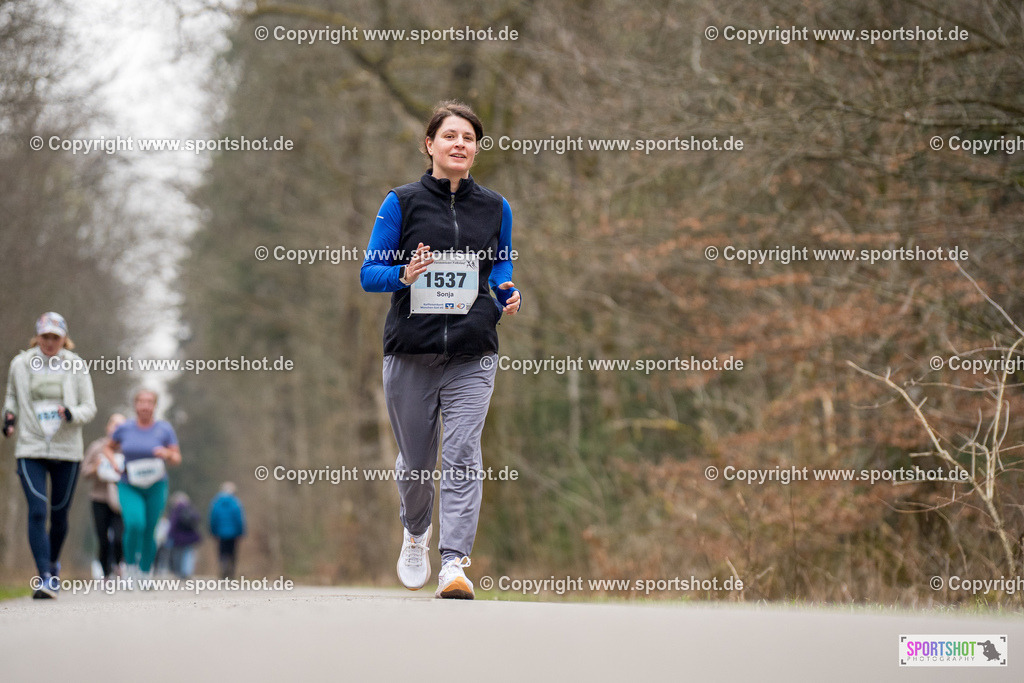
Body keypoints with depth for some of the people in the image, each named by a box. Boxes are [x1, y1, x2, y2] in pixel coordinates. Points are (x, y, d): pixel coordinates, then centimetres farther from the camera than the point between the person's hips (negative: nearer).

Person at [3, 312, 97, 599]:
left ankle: (53, 563, 37)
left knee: (59, 515, 9)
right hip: (30, 449, 0)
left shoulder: (75, 366, 1)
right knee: (37, 511, -15)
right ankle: (44, 577, -17)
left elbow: (90, 407, 2)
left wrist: (72, 414, -19)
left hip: (67, 450, 0)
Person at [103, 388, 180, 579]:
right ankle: (130, 564, 0)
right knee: (135, 524, -22)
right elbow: (108, 448, 16)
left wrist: (166, 454, -21)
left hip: (155, 487, 0)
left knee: (149, 532, 1)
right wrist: (115, 465, -2)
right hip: (129, 487, 0)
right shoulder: (125, 428, 0)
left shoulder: (164, 429, -3)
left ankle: (145, 572, 22)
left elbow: (177, 458, 1)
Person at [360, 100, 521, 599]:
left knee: (462, 455, -14)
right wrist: (404, 276, -20)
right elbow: (370, 273, 1)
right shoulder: (402, 202, 1)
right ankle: (415, 532, 41)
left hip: (472, 354, 1)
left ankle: (454, 563, -18)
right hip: (410, 351, 0)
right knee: (415, 459, 10)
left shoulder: (495, 208, 8)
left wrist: (508, 295, -1)